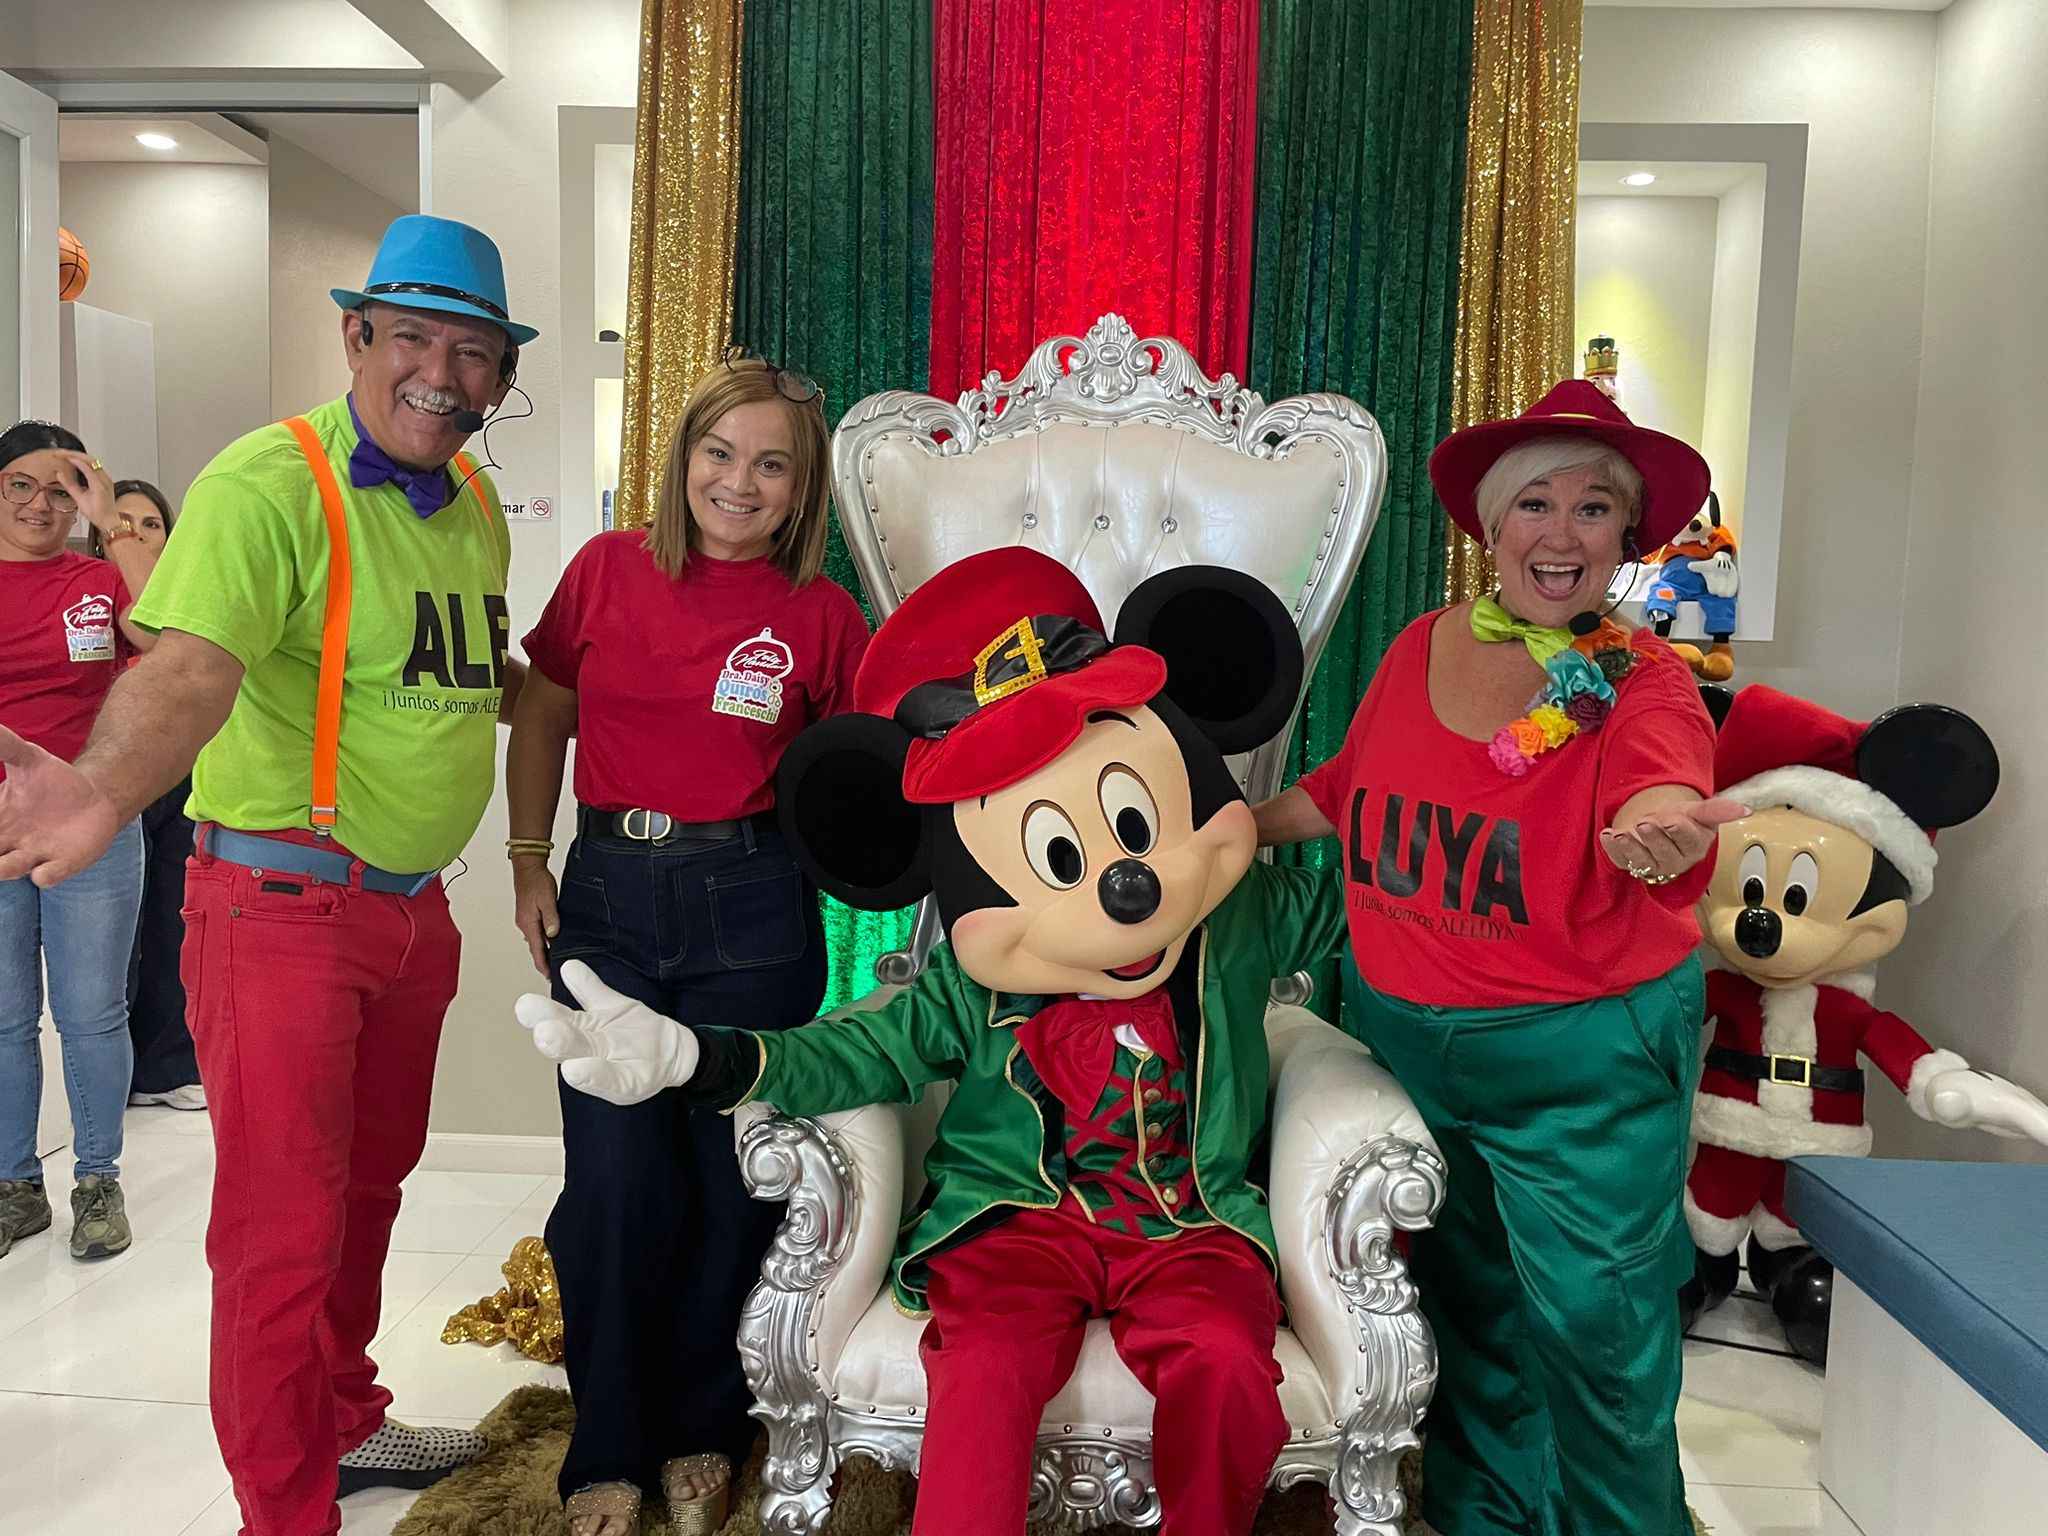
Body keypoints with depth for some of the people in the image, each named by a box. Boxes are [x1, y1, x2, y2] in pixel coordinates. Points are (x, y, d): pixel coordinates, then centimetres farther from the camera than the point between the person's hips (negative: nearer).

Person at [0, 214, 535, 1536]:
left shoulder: (475, 504, 7)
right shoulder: (272, 484, -16)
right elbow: (189, 668, -33)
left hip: (413, 906, 8)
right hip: (284, 907, -8)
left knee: (369, 1180, 23)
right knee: (283, 1224, 1)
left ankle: (346, 1423, 45)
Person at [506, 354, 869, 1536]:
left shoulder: (822, 618, -2)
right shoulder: (608, 570, 2)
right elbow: (541, 718, 12)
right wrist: (529, 864, 6)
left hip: (749, 912, -1)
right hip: (607, 900, 1)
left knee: (735, 1176, 9)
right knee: (615, 1181, 4)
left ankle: (702, 1432, 32)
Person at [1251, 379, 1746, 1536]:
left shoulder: (1644, 681, -11)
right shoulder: (1424, 646, -2)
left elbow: (1661, 796, -32)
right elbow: (1351, 785, 13)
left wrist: (1665, 833, -53)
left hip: (1585, 1060, -4)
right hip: (1407, 1038, 4)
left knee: (1591, 1324, 10)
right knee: (1467, 1304, 22)